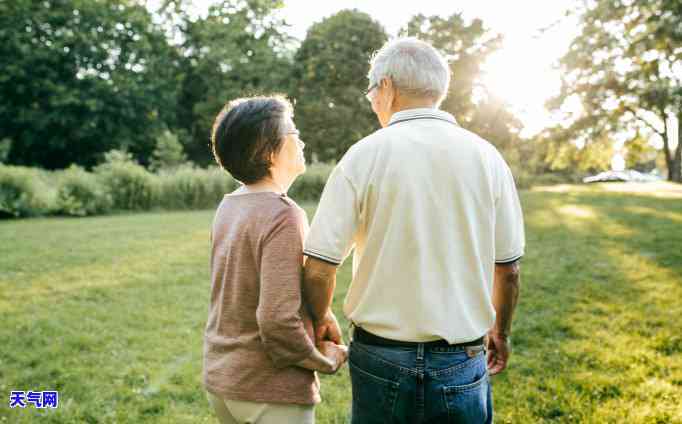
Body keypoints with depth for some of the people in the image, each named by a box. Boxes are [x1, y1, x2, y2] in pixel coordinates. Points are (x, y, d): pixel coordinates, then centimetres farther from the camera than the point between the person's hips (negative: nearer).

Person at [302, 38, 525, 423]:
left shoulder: (364, 155, -10)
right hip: (462, 364, 2)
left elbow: (319, 268, -11)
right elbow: (508, 268, 2)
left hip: (381, 360, -1)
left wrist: (322, 320, 9)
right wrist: (501, 331, 20)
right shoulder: (486, 157, -3)